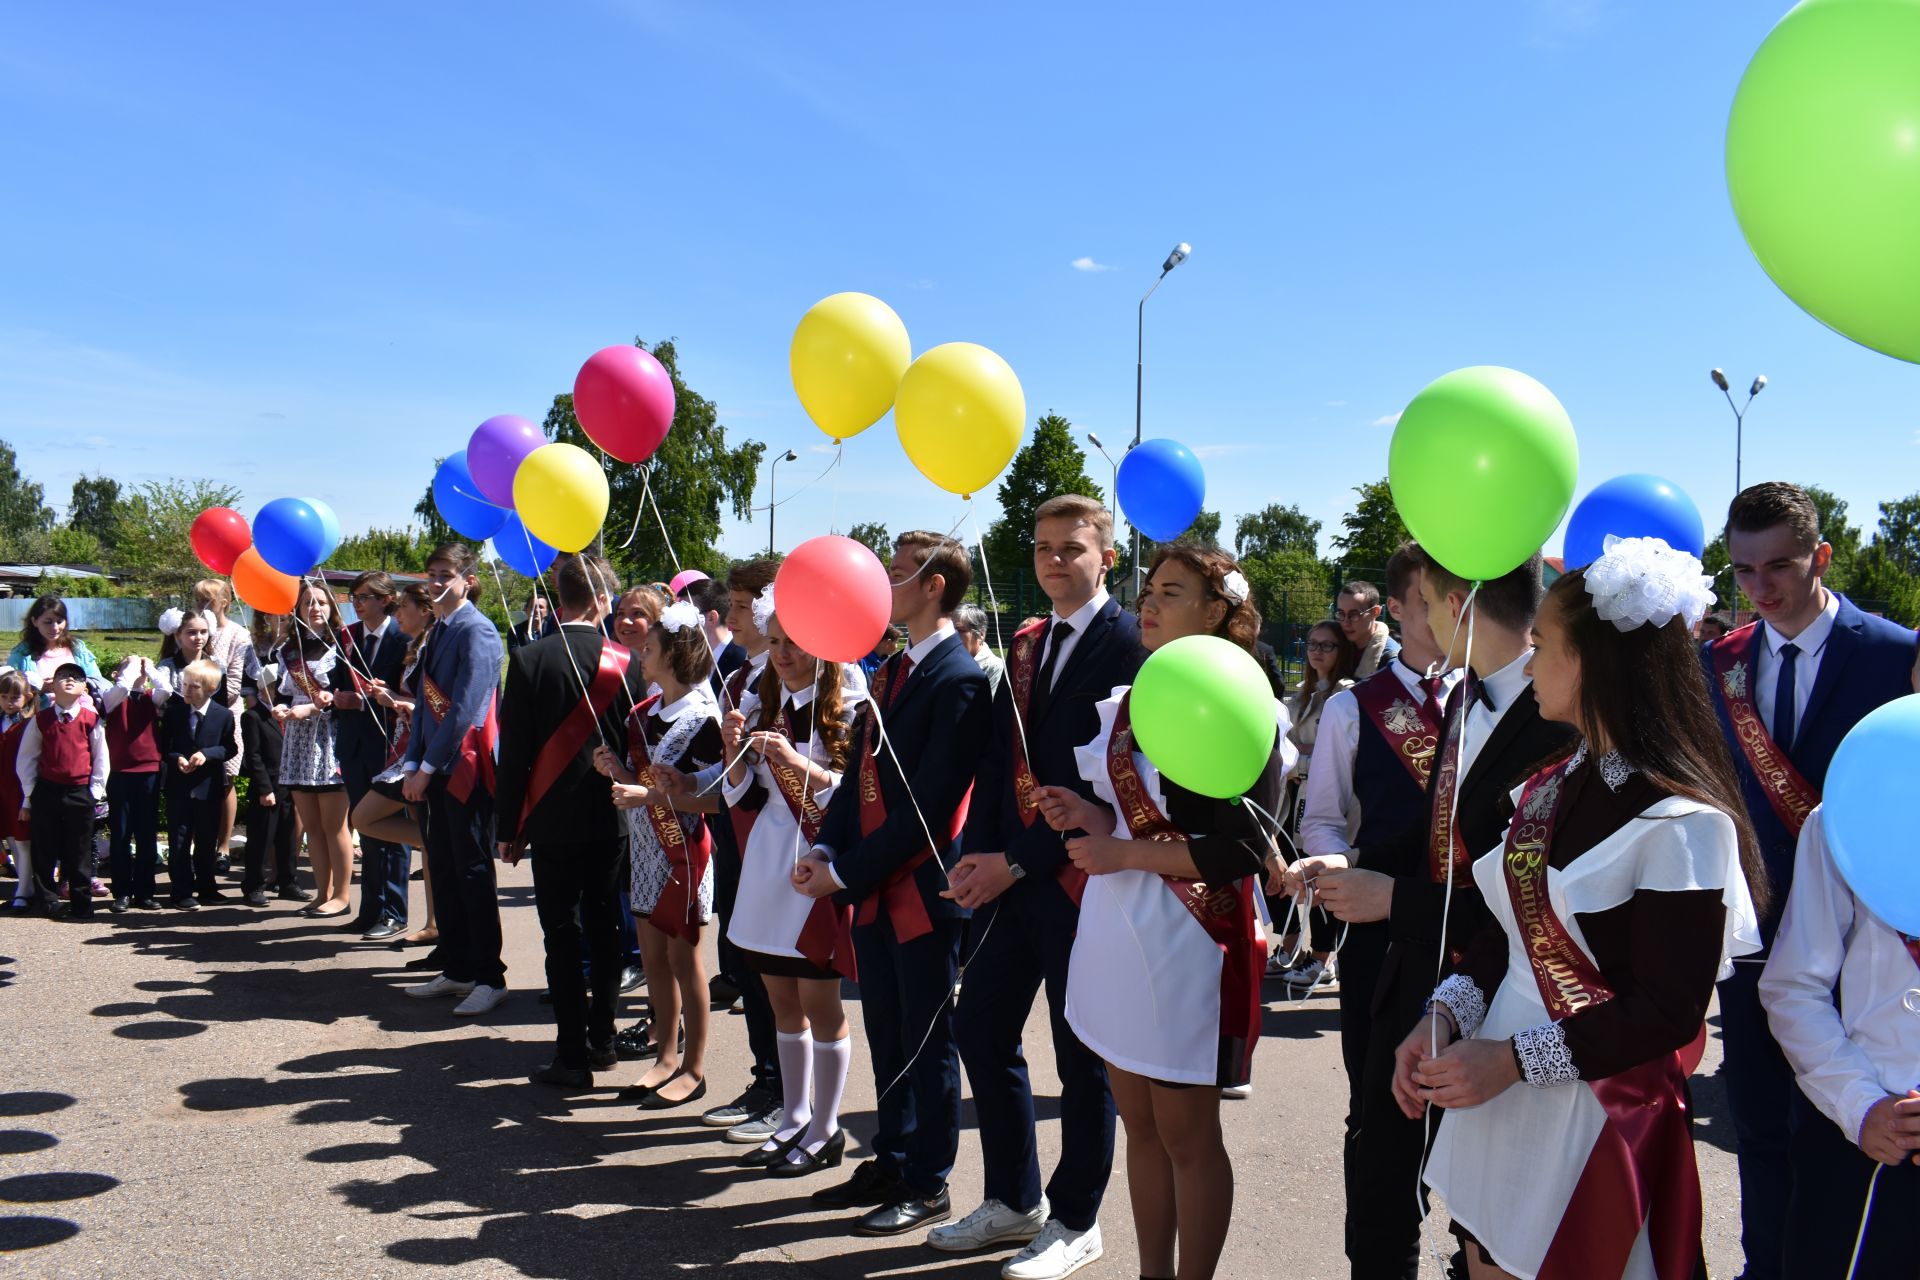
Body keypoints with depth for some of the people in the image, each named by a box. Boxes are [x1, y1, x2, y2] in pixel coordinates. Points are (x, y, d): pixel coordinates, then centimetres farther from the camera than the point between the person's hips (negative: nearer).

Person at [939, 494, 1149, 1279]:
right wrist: (979, 852, -2)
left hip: (1078, 877, -7)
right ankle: (1014, 1200, 29)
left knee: (1081, 1056, 6)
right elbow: (1000, 755, 11)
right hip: (1011, 871, 8)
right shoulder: (1027, 643, 13)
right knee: (980, 1029, 12)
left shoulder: (1126, 644, -11)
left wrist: (1017, 860, -17)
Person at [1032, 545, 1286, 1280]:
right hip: (1115, 933, 7)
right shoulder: (1129, 705, 10)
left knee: (1186, 1133, 5)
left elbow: (1243, 847, -18)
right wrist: (1094, 821, -1)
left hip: (1188, 939, -7)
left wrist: (1124, 852, -17)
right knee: (1139, 1123, 15)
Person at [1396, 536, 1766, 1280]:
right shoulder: (1552, 786, 7)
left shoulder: (1682, 821, -17)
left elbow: (1669, 1011, -18)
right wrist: (1445, 1015, -4)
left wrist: (1516, 1059, -20)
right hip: (1494, 1099, 7)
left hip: (1593, 1120, -7)